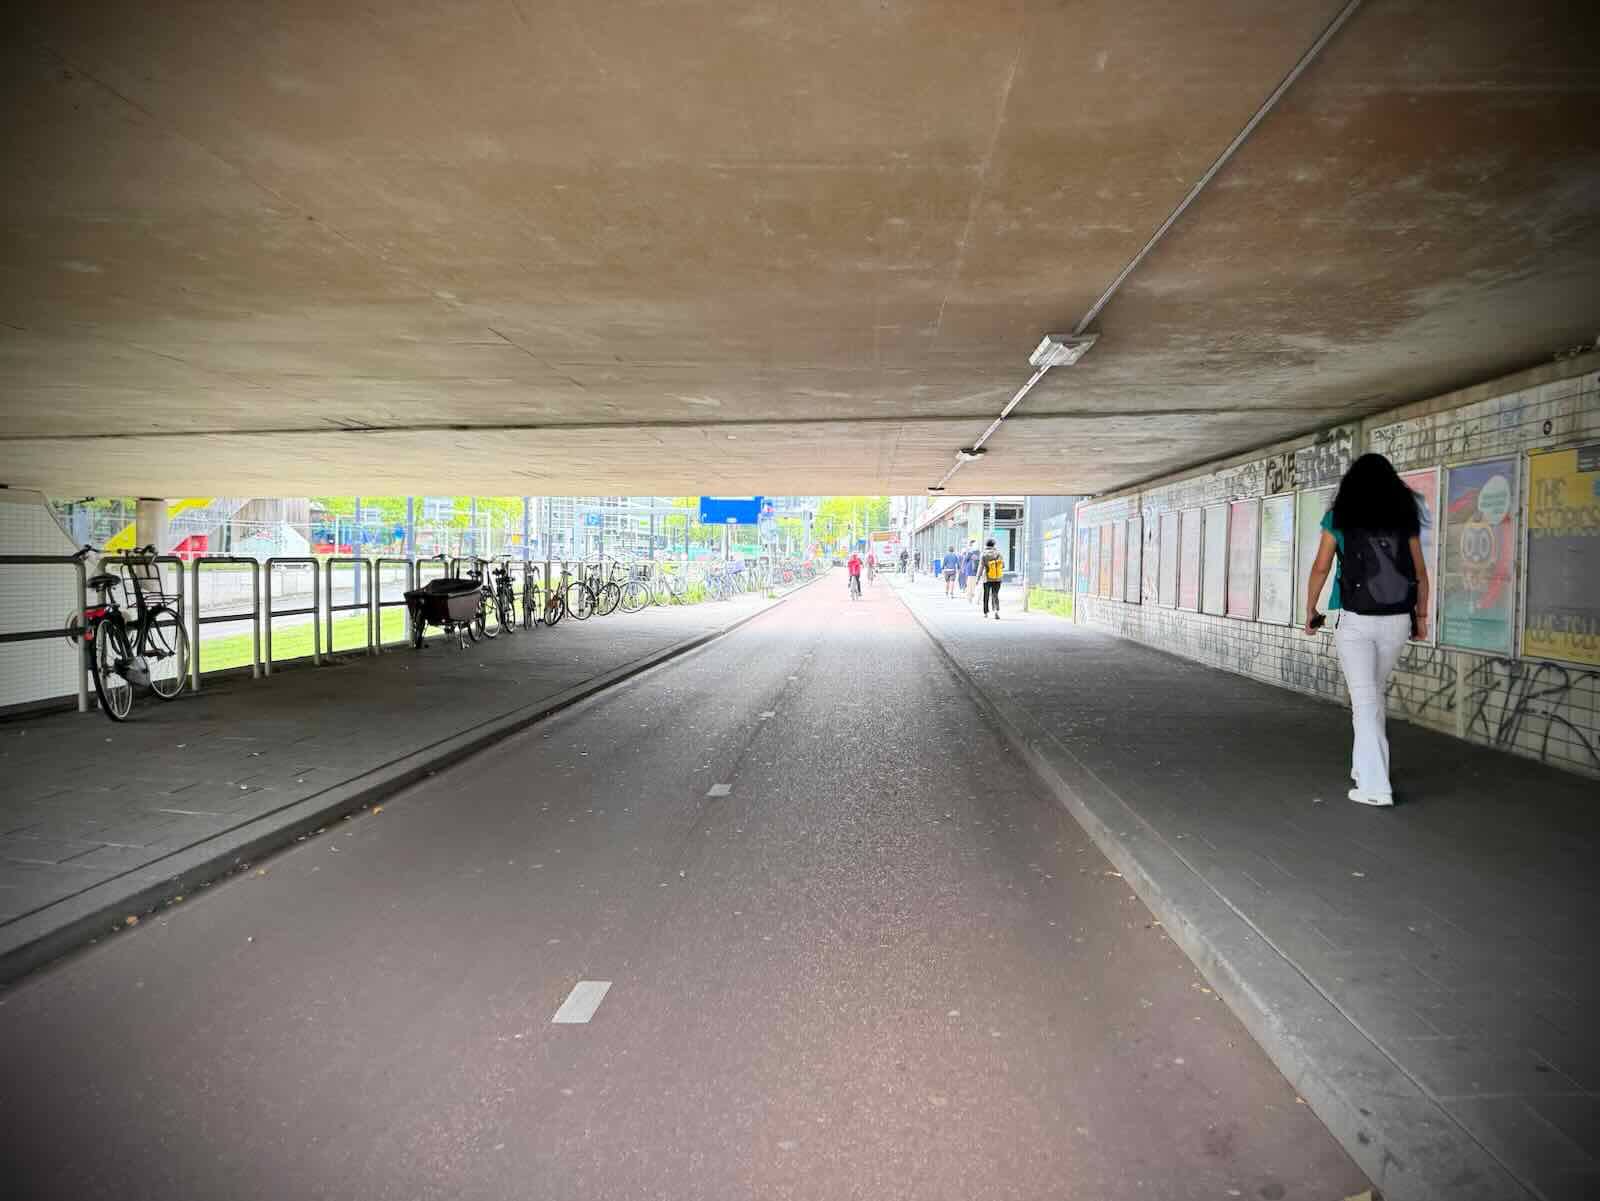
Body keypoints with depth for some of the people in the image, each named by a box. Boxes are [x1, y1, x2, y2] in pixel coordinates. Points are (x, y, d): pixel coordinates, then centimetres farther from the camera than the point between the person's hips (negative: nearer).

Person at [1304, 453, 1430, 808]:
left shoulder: (1339, 516, -2)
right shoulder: (1405, 517, 6)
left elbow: (1320, 568, -1)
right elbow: (1420, 573, 8)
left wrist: (1310, 609, 10)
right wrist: (1421, 615, 17)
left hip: (1356, 621, -3)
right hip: (1397, 620, 3)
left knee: (1365, 700, 0)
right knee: (1373, 693, 20)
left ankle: (1375, 786, -5)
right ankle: (1365, 769, 27)